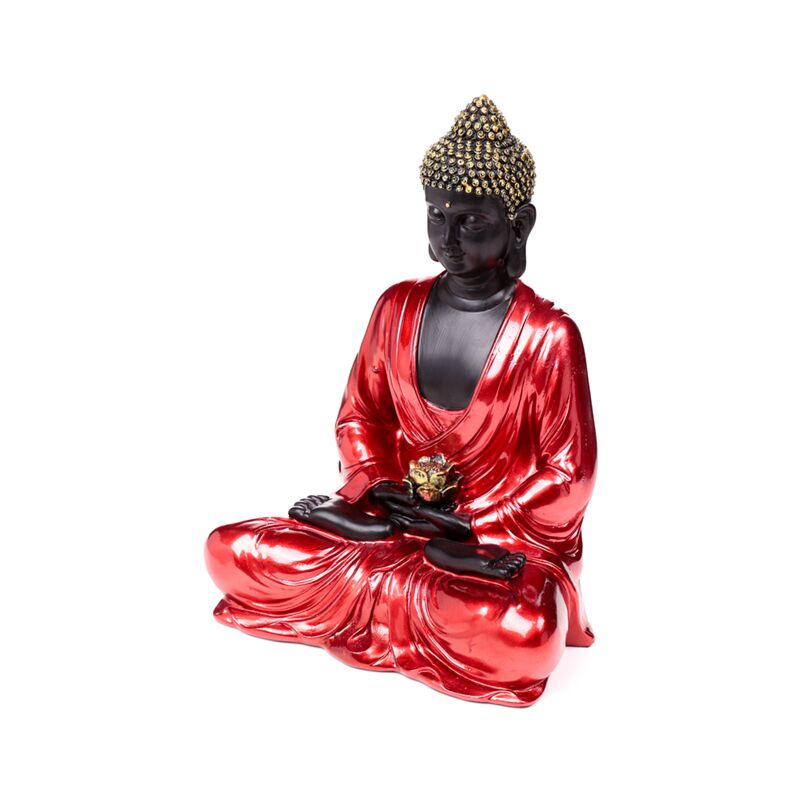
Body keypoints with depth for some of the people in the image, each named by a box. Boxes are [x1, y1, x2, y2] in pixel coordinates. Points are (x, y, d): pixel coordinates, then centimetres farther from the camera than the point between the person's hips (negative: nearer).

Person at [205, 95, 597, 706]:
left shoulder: (548, 335, -12)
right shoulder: (397, 307, 2)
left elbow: (568, 476, -8)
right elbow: (359, 416, 11)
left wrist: (471, 529, -14)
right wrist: (380, 487, -8)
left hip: (506, 537, -2)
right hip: (399, 513, 3)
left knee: (525, 635, -37)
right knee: (232, 553, -12)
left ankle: (368, 581, -12)